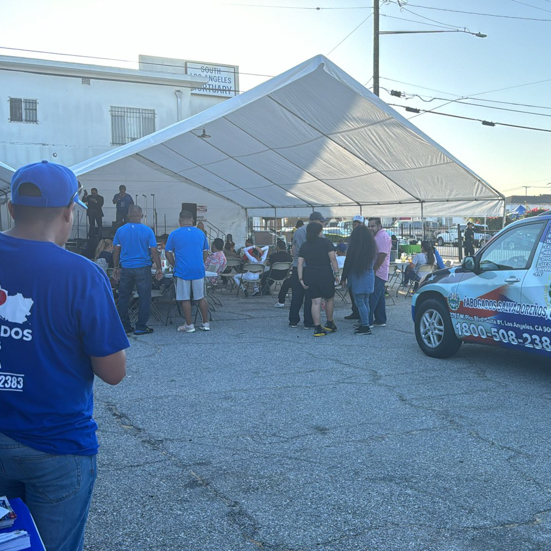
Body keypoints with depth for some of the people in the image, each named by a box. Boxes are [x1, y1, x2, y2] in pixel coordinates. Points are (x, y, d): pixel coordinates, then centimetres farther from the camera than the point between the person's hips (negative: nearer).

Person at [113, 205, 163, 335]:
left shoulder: (120, 230, 2)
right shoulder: (147, 231, -6)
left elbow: (116, 251, 6)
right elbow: (154, 251, -7)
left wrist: (116, 268, 16)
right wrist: (159, 268, 0)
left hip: (125, 269, 3)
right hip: (142, 268, -3)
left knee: (123, 298, 12)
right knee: (144, 298, 4)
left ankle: (125, 326, 16)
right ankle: (141, 327, 4)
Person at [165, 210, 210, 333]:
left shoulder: (174, 234, -2)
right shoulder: (201, 233, 6)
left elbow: (168, 253, 2)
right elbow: (205, 252, 13)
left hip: (182, 271, -3)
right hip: (199, 270, 3)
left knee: (185, 299, 4)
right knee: (201, 297, 11)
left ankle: (189, 326, 7)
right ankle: (206, 323, 15)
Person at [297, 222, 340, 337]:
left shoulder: (304, 245, 8)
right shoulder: (326, 242, -1)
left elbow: (300, 263, 1)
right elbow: (333, 259, -11)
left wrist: (301, 279, 1)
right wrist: (336, 273, -6)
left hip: (309, 275, 3)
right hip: (325, 274, -3)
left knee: (315, 302, 4)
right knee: (329, 299, 16)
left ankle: (317, 329, 0)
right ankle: (329, 324, 27)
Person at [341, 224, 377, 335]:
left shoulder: (355, 248, -12)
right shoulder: (372, 247, 7)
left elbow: (348, 263, -8)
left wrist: (344, 277, 1)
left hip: (358, 278, -7)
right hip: (369, 277, 7)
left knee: (360, 302, -4)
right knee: (365, 302, 14)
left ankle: (365, 327, -7)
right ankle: (364, 324, 20)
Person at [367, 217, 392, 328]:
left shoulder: (382, 236, -14)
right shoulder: (377, 236, 18)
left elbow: (382, 255, -22)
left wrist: (373, 270, -22)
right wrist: (373, 270, 16)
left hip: (378, 273, -11)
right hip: (377, 272, 11)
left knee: (372, 297, -10)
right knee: (379, 297, 13)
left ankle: (368, 321, -10)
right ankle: (380, 321, 18)